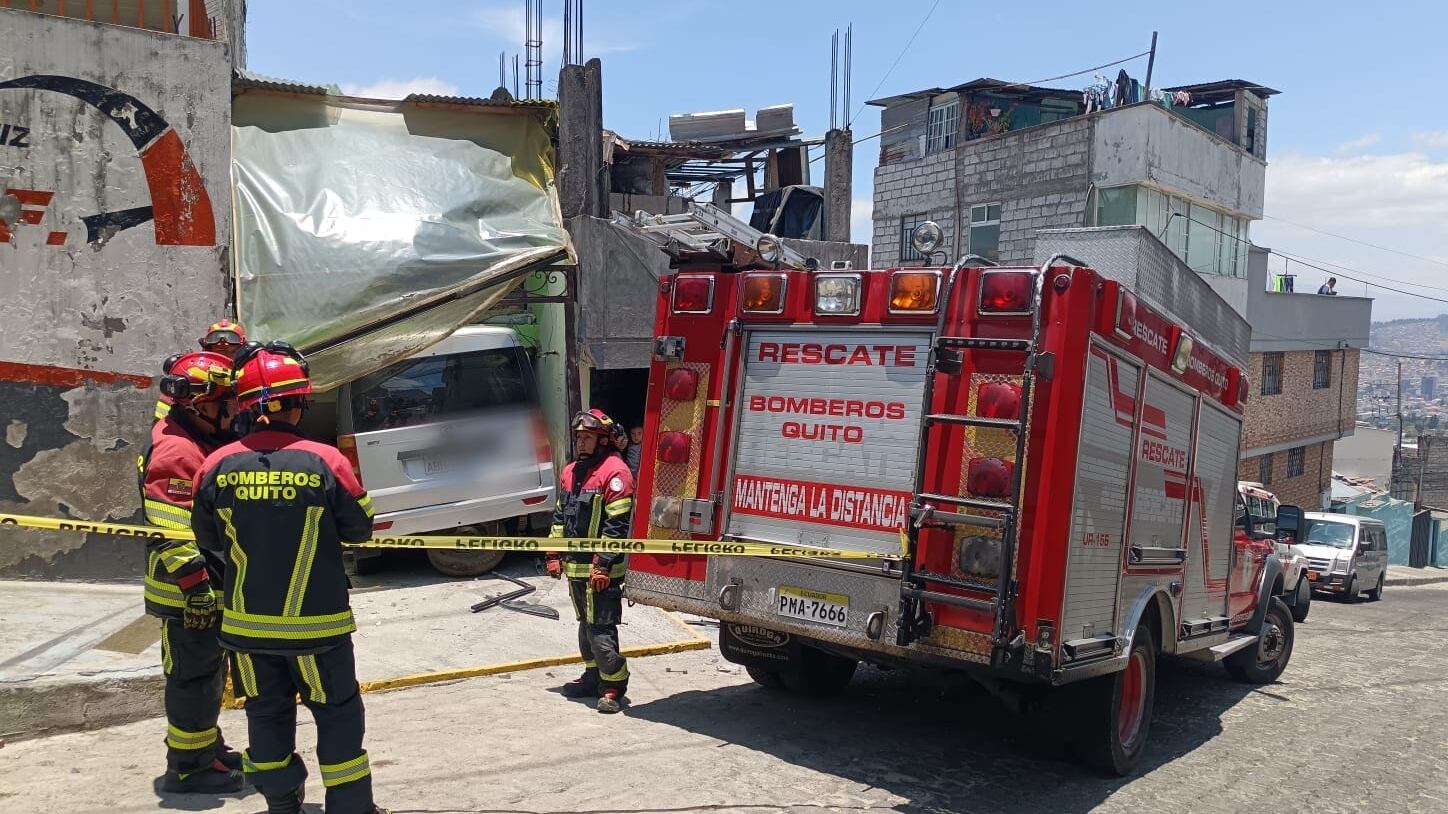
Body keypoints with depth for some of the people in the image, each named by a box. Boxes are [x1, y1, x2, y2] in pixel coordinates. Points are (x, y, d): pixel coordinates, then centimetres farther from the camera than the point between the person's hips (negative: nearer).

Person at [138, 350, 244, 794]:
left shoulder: (205, 444, 11)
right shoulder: (176, 454, -21)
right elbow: (170, 534, -25)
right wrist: (195, 588, -25)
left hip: (212, 586, 10)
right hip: (186, 594, -10)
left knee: (209, 670, 21)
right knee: (194, 676, 0)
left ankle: (207, 747, 35)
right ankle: (187, 767, 12)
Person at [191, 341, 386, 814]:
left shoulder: (218, 466, -8)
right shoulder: (325, 462, -17)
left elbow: (208, 538, 7)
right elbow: (359, 530, -4)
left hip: (247, 624, 3)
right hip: (315, 623, -3)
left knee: (267, 713, 19)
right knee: (338, 714, 12)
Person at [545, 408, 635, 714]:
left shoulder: (614, 472, -13)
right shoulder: (570, 472, 14)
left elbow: (617, 525, -18)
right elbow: (560, 517, 21)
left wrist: (603, 565, -21)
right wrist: (555, 555, 15)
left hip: (601, 570, -9)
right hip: (576, 566, 9)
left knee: (601, 628, -7)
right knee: (586, 625, 18)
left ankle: (613, 686, 1)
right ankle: (594, 676, 30)